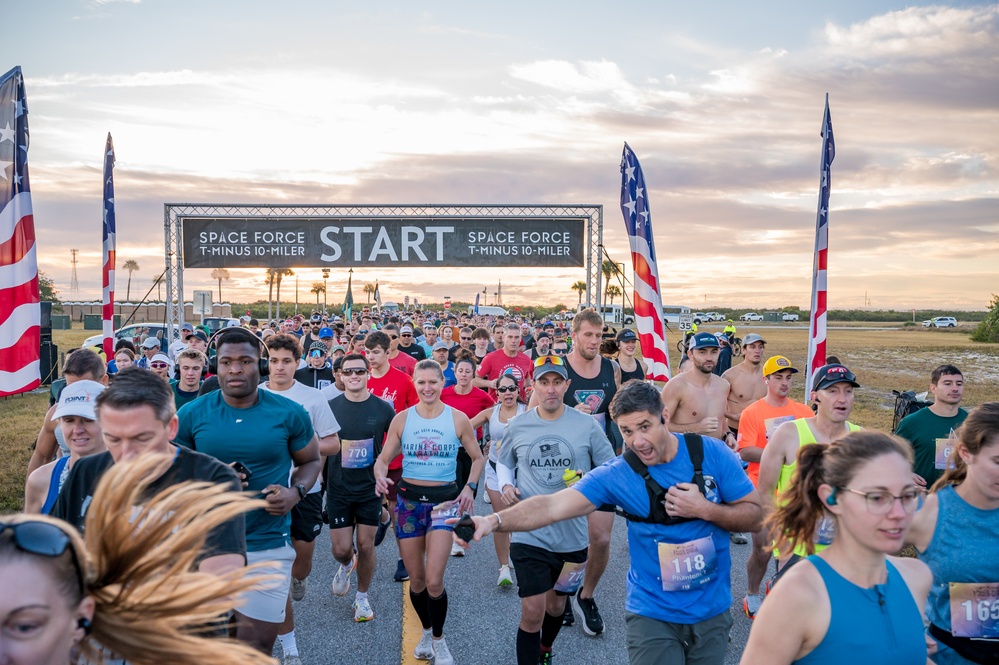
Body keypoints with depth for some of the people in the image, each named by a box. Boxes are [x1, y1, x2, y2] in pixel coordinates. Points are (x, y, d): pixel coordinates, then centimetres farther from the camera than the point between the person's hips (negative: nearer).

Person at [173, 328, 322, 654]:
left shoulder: (289, 414, -4)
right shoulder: (192, 414, -3)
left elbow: (311, 461, 9)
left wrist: (296, 492, -11)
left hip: (268, 546, -1)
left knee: (258, 645, 3)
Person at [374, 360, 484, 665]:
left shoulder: (458, 419, -4)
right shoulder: (401, 419, -1)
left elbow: (478, 459, 7)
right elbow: (383, 459, 2)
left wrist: (470, 487, -9)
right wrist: (380, 476, -21)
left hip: (444, 501, -2)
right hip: (409, 501, 2)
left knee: (434, 581, -11)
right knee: (416, 580, 10)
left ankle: (439, 640, 15)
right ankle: (426, 631, 37)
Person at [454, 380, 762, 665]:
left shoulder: (711, 453, -10)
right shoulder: (616, 475, -14)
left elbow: (755, 516, -3)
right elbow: (551, 506, -22)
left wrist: (704, 509, -21)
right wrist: (493, 520, -37)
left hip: (712, 612, 2)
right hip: (653, 615, -2)